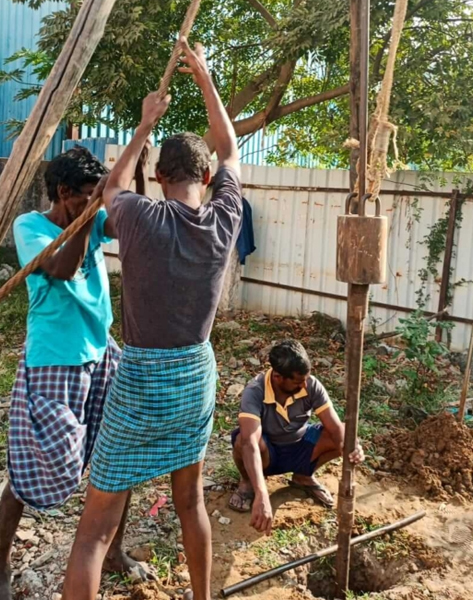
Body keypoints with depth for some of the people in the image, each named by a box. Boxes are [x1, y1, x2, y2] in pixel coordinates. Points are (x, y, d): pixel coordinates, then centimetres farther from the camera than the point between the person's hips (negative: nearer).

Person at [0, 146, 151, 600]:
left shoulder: (95, 221, 5)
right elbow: (62, 269, -25)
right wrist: (91, 210, -27)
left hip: (100, 357, 6)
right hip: (52, 366, -6)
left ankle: (113, 551, 33)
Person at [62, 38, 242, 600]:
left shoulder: (142, 218, -15)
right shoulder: (225, 218, -6)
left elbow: (112, 188, 10)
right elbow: (230, 151, 13)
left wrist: (146, 125, 19)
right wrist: (204, 78, 23)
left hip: (142, 381, -4)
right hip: (196, 376, 4)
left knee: (96, 528, 4)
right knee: (191, 501, 23)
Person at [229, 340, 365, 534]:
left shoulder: (311, 385, -22)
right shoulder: (255, 391, -34)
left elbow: (335, 426, -24)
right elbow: (250, 443, -48)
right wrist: (261, 495, -60)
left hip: (299, 447, 4)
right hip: (267, 452, -3)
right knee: (243, 441, -38)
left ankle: (304, 476, 8)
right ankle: (247, 483, -1)